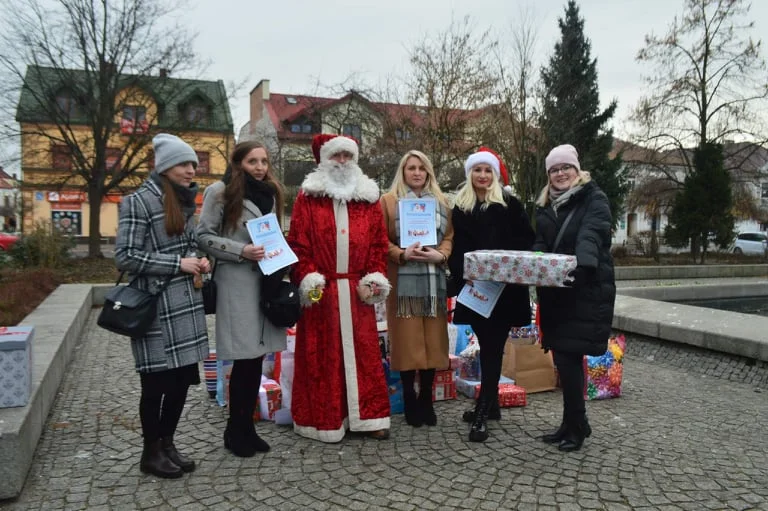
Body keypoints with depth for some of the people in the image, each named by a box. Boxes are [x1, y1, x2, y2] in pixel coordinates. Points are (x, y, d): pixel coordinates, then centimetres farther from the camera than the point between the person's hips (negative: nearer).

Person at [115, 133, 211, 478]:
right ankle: (151, 453, 23)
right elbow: (125, 256, -15)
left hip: (186, 305, 7)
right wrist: (177, 264, -17)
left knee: (182, 379, 12)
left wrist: (198, 260, 2)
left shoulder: (185, 200, 13)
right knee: (156, 383, 5)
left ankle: (167, 444, 29)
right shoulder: (139, 201, -10)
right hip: (155, 310, -7)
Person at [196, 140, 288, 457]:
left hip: (266, 282, 6)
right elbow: (204, 236, -7)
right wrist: (242, 251, -17)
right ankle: (235, 431, 14)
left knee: (257, 357, 9)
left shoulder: (270, 193, 16)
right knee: (245, 358, -3)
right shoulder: (220, 192, -4)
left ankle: (247, 426, 22)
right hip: (236, 283, -6)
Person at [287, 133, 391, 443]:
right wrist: (307, 277, -12)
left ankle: (366, 416, 17)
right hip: (321, 290, -2)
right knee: (322, 355, 3)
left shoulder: (368, 197, 11)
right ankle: (324, 420, 14)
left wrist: (375, 278, -2)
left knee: (363, 352, 6)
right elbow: (298, 242, -2)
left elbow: (378, 242, 8)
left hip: (357, 290, 3)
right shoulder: (308, 197, 4)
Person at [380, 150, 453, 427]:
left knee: (432, 340, 5)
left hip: (433, 281, 4)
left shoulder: (440, 202, 16)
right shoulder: (389, 200, 4)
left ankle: (426, 399, 17)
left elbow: (450, 236, 11)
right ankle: (409, 400, 11)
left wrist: (440, 254, -8)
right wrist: (401, 254, -16)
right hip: (403, 282, -3)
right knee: (407, 341, -1)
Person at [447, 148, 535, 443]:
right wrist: (461, 274, -9)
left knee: (492, 347, -3)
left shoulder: (510, 204, 1)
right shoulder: (460, 207, 9)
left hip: (503, 287, -3)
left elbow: (525, 241, -1)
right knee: (487, 346, 12)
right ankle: (491, 404, 25)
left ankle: (482, 412, 0)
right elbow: (456, 247, 7)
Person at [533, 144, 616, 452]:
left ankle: (576, 426, 9)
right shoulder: (545, 205, 14)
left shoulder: (594, 199, -5)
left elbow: (591, 236, -22)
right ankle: (572, 424, 22)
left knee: (569, 357, -8)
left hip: (586, 290, -6)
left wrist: (580, 264, -41)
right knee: (563, 357, 8)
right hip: (555, 291, 6)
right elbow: (540, 244, 8)